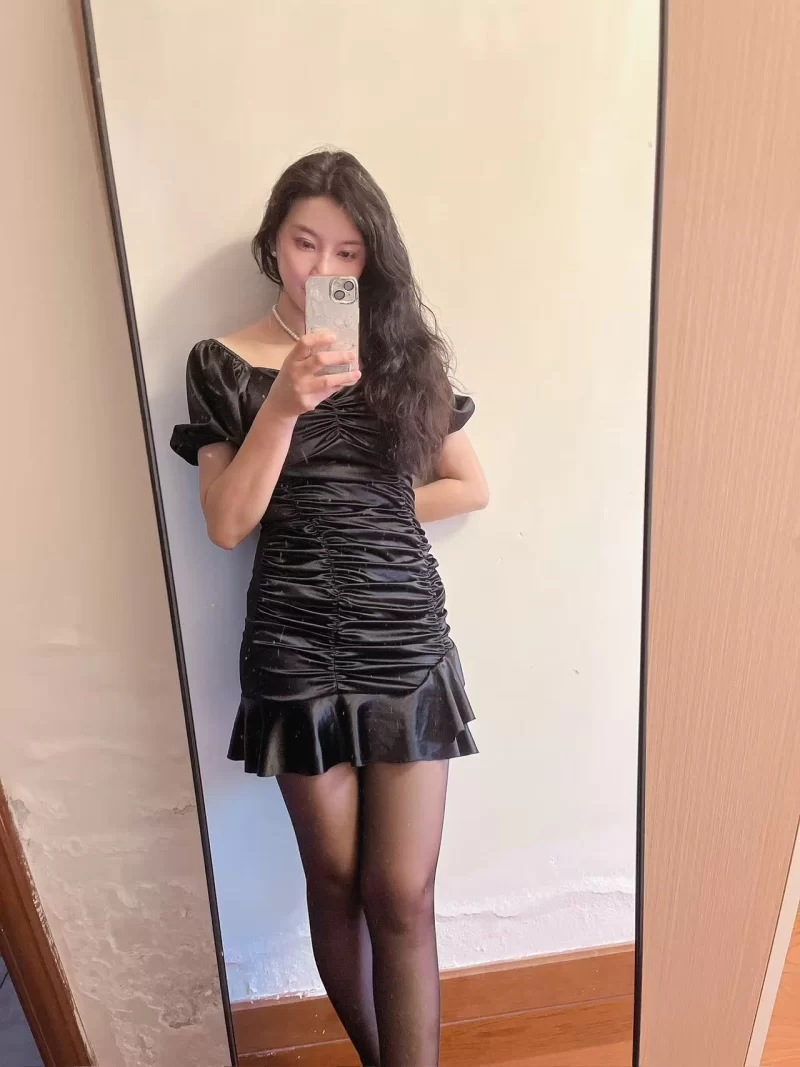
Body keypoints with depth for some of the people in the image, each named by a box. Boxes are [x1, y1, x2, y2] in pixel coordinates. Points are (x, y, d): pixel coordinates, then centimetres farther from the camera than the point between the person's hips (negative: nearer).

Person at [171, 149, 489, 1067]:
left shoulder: (403, 350, 7)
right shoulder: (223, 365, 1)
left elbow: (470, 487, 9)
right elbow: (227, 524, -7)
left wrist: (366, 510, -2)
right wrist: (284, 405, -18)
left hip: (406, 641, 1)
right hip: (294, 650, 0)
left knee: (401, 896, 3)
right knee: (336, 883, 15)